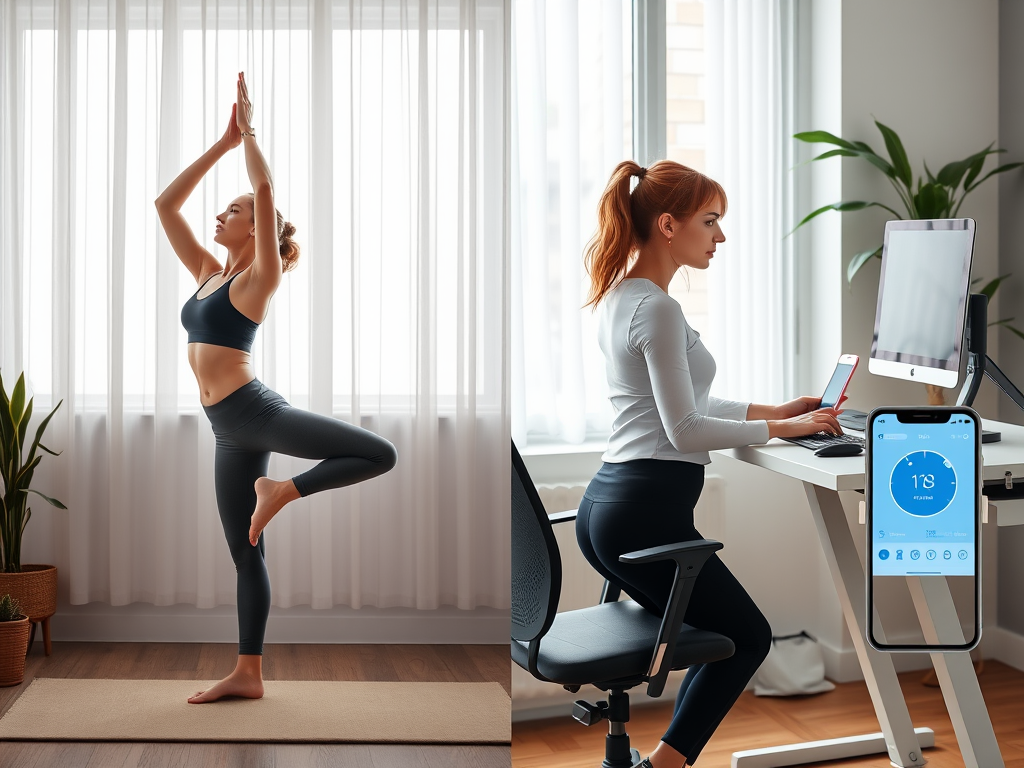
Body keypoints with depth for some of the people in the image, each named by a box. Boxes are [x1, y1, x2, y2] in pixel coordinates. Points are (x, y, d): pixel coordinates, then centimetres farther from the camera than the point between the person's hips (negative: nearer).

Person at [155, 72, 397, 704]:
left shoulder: (260, 276, -2)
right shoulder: (208, 274, 16)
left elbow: (266, 190, -13)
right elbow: (166, 205, 16)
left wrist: (249, 131, -3)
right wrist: (224, 141, 15)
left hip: (255, 410, -6)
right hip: (229, 427, 6)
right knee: (246, 554, 8)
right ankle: (249, 674, 13)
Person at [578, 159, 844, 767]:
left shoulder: (621, 296, 15)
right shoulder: (657, 308, -17)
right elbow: (686, 431, -18)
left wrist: (776, 410, 18)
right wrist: (782, 429, -8)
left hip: (605, 506, 9)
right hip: (649, 512, -9)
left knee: (726, 636, 22)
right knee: (749, 637, 12)